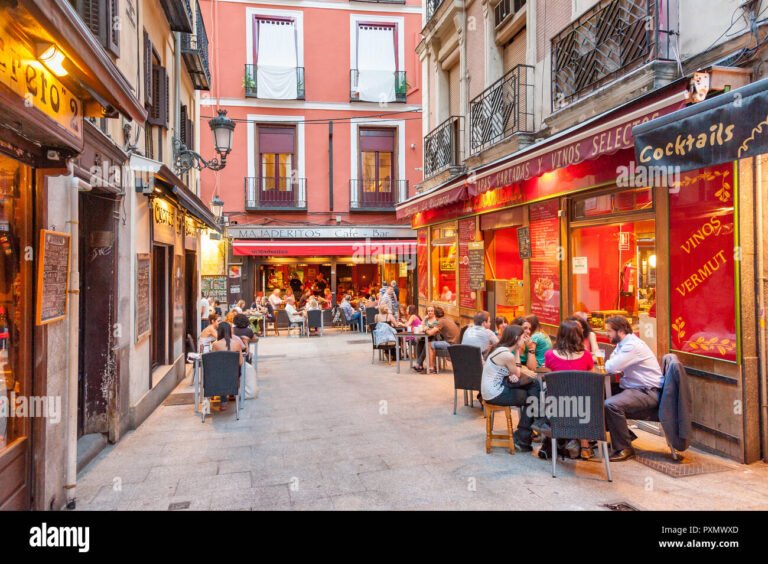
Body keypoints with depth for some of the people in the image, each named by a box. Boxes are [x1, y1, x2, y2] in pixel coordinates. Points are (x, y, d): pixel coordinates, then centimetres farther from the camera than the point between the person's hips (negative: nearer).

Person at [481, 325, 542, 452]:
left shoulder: (500, 349, 6)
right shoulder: (507, 355, -23)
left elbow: (513, 374, 11)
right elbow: (517, 374, -6)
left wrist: (512, 375, -13)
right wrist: (517, 352, -5)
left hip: (493, 388, 9)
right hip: (495, 394, -9)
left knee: (535, 384, 9)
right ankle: (521, 439, 15)